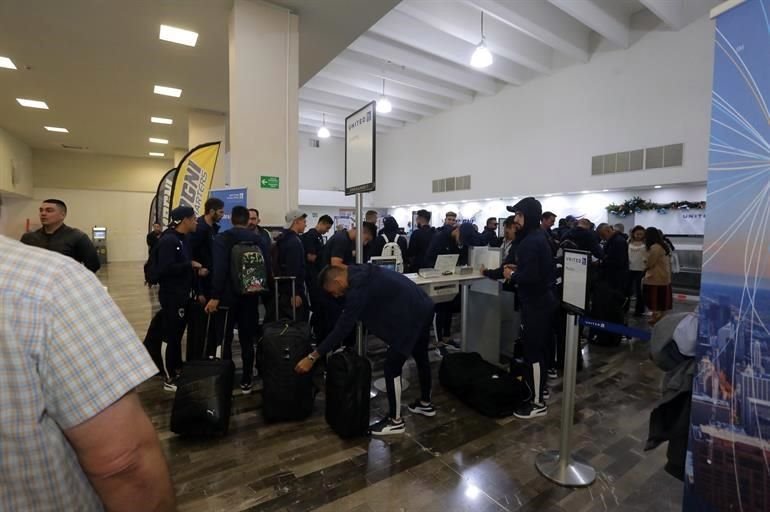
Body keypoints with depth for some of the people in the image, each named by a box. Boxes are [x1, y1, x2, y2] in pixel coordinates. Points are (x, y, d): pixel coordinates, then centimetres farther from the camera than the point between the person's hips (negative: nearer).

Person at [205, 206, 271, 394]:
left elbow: (219, 269, -17)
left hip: (228, 295, -2)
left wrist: (215, 296, -16)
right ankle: (246, 381, 16)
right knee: (247, 340, 10)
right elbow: (267, 268, -1)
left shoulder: (222, 239, -6)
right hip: (250, 296, 3)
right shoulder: (259, 240, 1)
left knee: (224, 339, 9)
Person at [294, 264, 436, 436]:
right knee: (421, 357, 25)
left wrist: (312, 357, -14)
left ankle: (396, 421, 17)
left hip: (411, 315, -11)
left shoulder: (359, 288, -20)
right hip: (423, 307, 11)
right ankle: (426, 404, 45)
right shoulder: (361, 273, 9)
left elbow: (343, 326, -19)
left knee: (392, 367, 1)